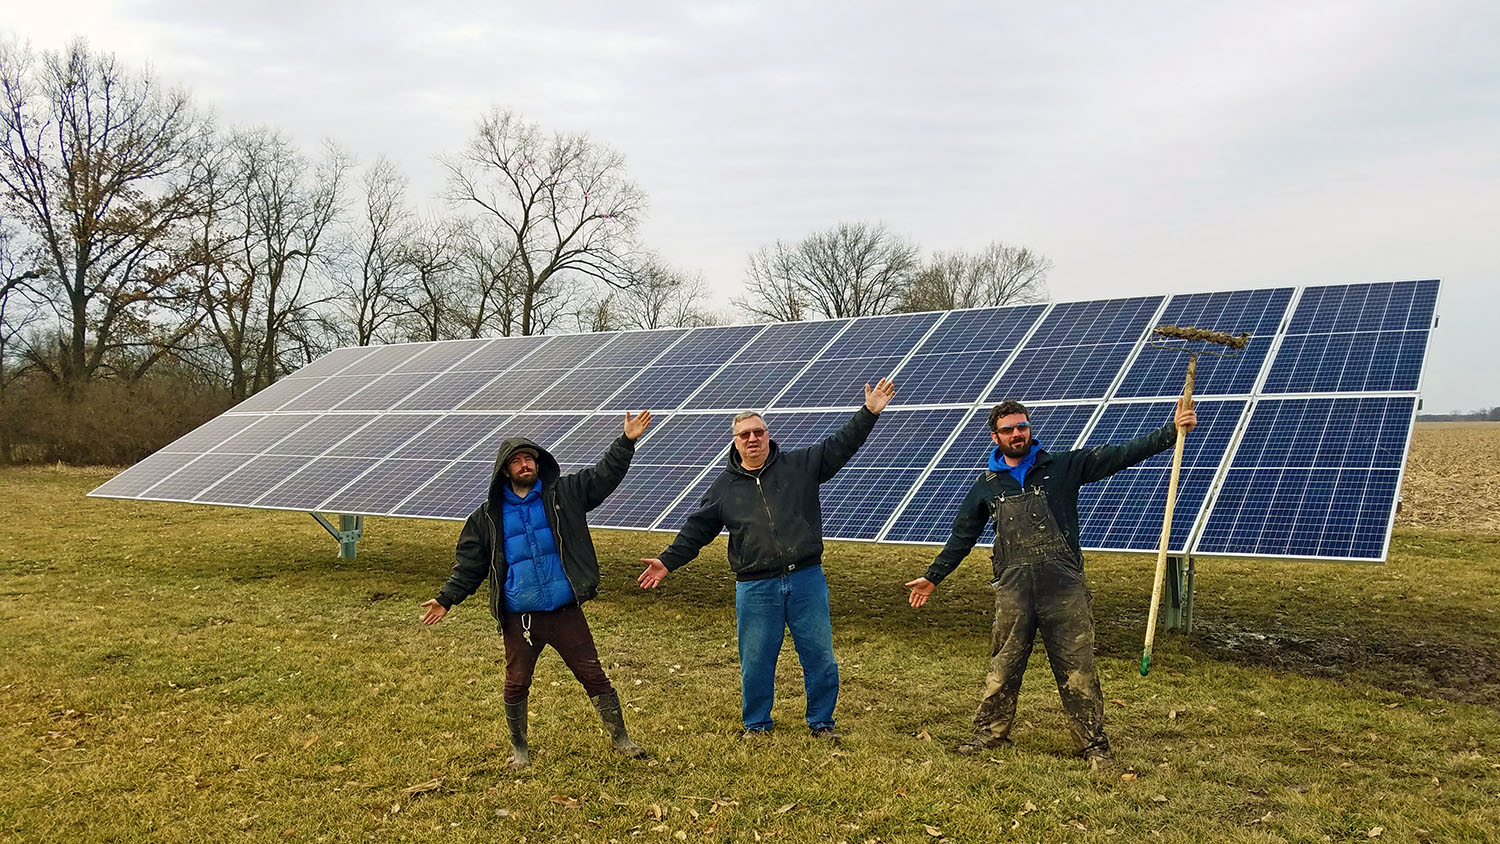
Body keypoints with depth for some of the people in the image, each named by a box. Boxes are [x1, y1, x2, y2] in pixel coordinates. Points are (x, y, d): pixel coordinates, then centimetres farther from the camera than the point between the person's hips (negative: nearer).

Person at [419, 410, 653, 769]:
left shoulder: (564, 494, 2)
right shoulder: (488, 515, 5)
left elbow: (604, 475, -2)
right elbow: (470, 564, 10)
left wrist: (626, 442, -14)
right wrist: (446, 598, 3)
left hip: (566, 613, -1)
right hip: (519, 619, 1)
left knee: (594, 676, 6)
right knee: (516, 685, 11)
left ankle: (620, 738, 22)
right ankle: (519, 748, 33)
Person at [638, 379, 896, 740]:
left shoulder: (800, 465, 4)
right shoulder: (724, 487, 7)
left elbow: (840, 445, 1)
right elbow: (697, 530, 10)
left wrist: (869, 413, -9)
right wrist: (668, 561, 4)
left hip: (807, 579, 0)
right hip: (755, 588, 0)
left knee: (820, 655, 7)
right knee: (756, 660, 8)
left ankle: (821, 721, 26)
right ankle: (756, 724, 28)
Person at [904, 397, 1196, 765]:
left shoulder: (1063, 467, 4)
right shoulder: (987, 485, 11)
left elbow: (1121, 455, -1)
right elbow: (962, 536, 19)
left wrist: (1172, 431, -10)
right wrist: (932, 577, 20)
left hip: (1064, 587, -2)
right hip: (1013, 590, 2)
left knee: (1078, 670, 3)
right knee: (1003, 667, 9)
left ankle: (1093, 745, 14)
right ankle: (990, 732, 25)